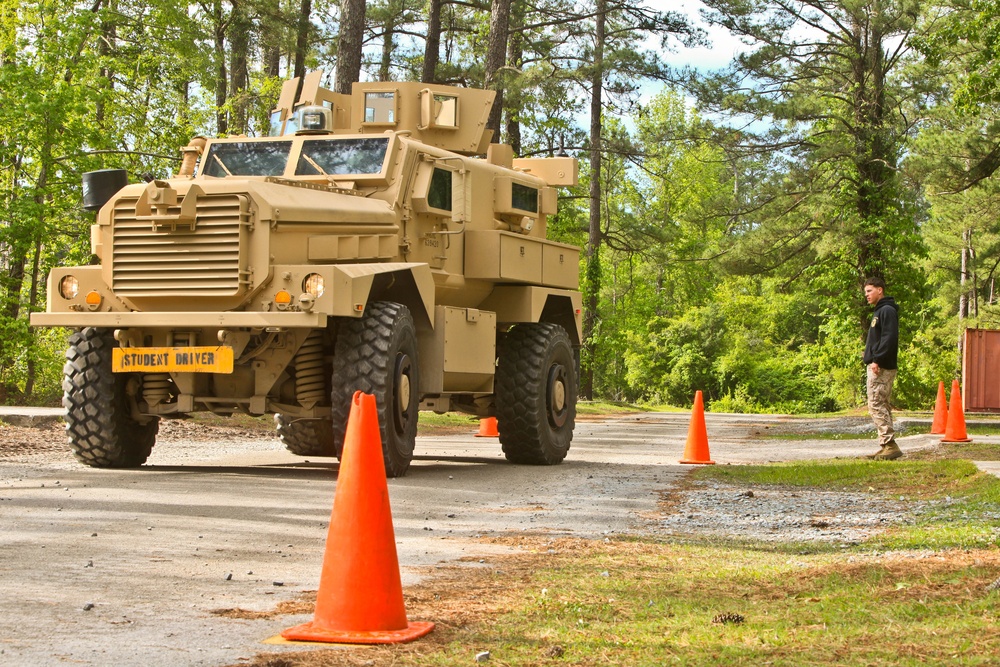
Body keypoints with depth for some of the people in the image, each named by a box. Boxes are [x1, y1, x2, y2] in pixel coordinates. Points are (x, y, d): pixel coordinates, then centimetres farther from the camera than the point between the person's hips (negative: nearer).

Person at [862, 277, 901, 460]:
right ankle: (887, 446, 13)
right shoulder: (879, 311, 21)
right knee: (882, 406, 11)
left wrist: (877, 360, -25)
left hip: (881, 367, -11)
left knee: (876, 405, -13)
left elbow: (889, 338, -21)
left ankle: (890, 444, -15)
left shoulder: (887, 311, -10)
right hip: (878, 367, 11)